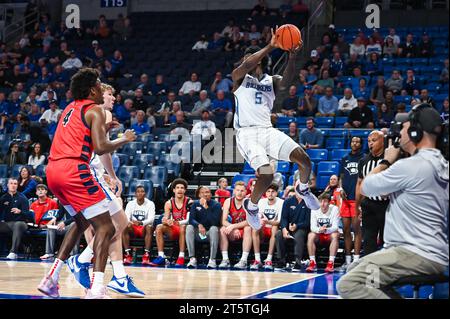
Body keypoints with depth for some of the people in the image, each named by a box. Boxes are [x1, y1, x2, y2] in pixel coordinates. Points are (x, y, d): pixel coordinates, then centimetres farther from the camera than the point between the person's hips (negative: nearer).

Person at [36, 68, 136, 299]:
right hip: (73, 170, -9)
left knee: (81, 222, 27)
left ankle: (51, 279, 20)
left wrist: (104, 128, 36)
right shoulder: (95, 110, 0)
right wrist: (124, 140, 4)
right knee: (105, 227, -6)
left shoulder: (71, 108, 25)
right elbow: (100, 148, -12)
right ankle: (97, 289, -23)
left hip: (53, 170, 9)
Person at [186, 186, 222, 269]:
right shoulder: (195, 204, 3)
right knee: (189, 227, -25)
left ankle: (212, 260, -31)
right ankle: (192, 258, -28)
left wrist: (206, 208, -27)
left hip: (210, 234, -2)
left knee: (214, 228, -33)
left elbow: (215, 222, -22)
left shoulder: (216, 205, -7)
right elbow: (191, 220, -10)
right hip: (198, 233, 2)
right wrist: (199, 225, -31)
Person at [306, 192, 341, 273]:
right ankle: (312, 263, -29)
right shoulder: (314, 209, -7)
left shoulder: (334, 209, -14)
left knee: (335, 235, -34)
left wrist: (326, 230, -41)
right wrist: (319, 230, -36)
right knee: (311, 235, -28)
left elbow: (335, 227, -20)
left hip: (330, 234, -2)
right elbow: (313, 227, -13)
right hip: (319, 237, 2)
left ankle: (331, 263, -37)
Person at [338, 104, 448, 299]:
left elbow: (366, 187, -3)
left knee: (348, 284, -21)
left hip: (417, 256, -10)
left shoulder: (410, 166, -17)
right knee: (358, 267, 23)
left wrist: (386, 161, 10)